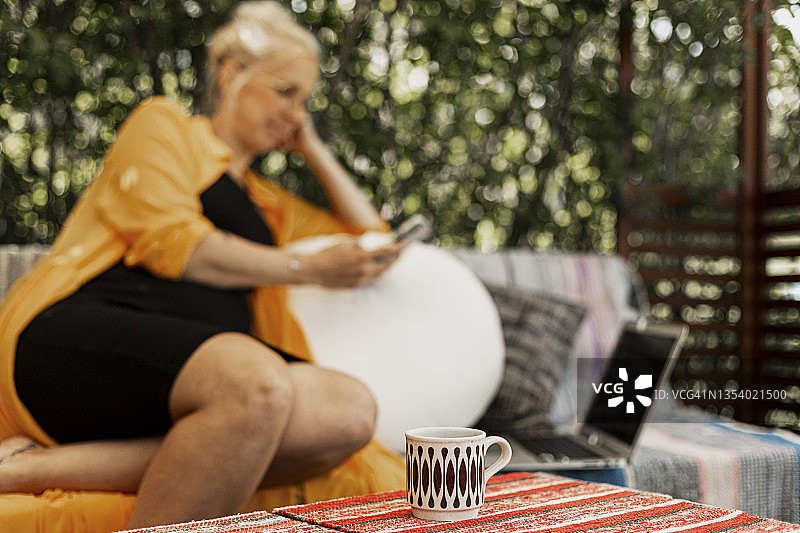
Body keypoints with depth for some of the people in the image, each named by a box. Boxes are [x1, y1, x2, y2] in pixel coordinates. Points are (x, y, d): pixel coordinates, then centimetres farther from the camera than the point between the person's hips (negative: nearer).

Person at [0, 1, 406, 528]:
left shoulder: (267, 202, 32)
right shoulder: (163, 121, 15)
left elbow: (372, 241, 37)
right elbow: (171, 242, -2)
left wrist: (314, 151, 31)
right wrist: (309, 269, 0)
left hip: (189, 374, 7)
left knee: (350, 409, -26)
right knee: (257, 384, -38)